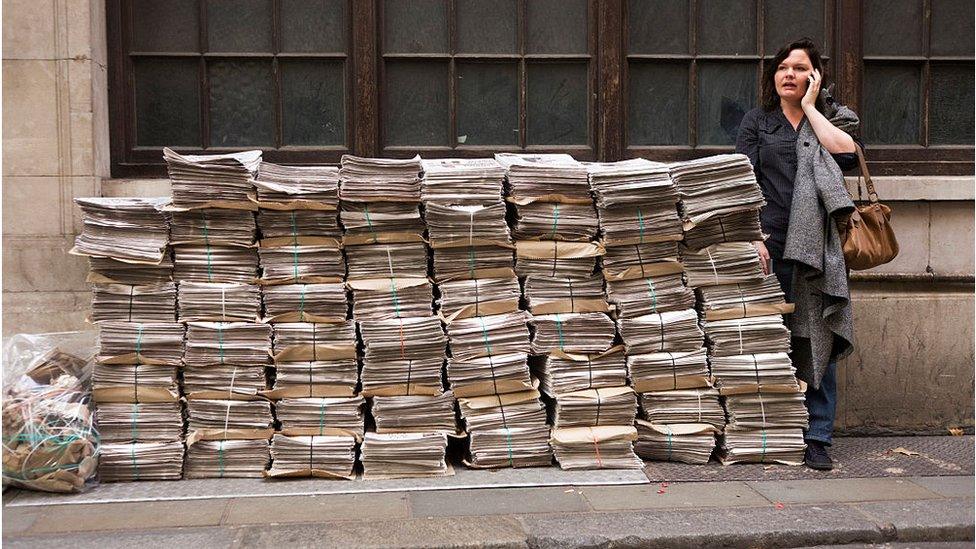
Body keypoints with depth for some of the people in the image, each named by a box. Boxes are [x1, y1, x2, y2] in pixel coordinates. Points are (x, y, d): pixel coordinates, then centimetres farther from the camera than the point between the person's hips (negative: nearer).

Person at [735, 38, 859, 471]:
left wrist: (809, 106, 1)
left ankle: (816, 439, 3)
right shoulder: (757, 121, 13)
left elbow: (847, 154, -8)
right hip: (772, 245, -1)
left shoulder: (830, 121, 15)